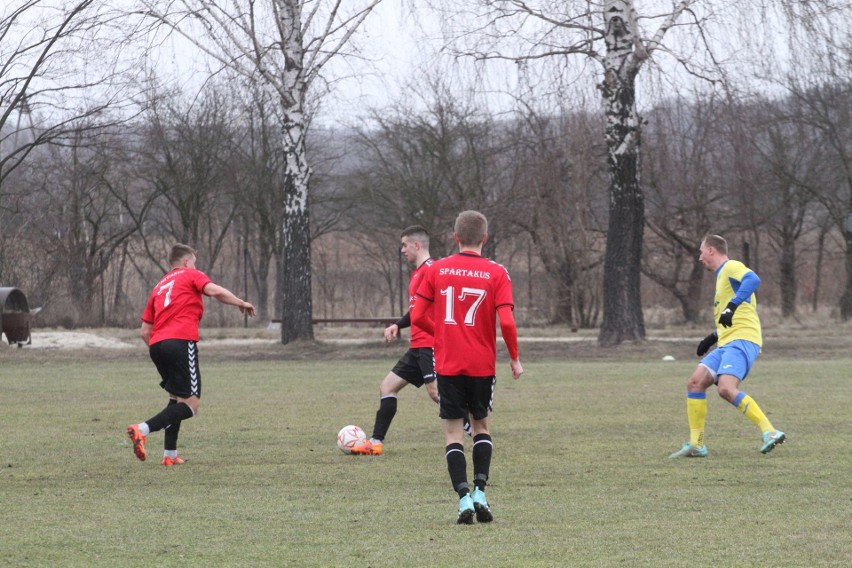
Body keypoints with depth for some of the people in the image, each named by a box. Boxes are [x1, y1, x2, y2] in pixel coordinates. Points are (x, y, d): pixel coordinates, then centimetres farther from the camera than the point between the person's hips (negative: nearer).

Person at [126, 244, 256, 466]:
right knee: (190, 405, -9)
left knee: (177, 397, 23)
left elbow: (144, 331, 24)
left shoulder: (159, 287, 28)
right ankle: (143, 429, -27)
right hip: (181, 342, -7)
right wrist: (241, 304, 5)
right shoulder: (191, 275, 11)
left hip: (156, 345, 7)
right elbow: (215, 291, -9)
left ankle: (170, 454, 15)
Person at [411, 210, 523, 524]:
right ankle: (480, 492, 5)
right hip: (483, 365, 0)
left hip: (447, 365, 0)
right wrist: (514, 358, 0)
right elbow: (507, 322, -14)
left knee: (453, 431, 5)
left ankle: (464, 498, -9)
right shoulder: (496, 273, -6)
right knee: (481, 425, 19)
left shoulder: (437, 270, -2)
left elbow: (417, 316, -1)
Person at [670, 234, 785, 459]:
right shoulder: (722, 275, 28)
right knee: (695, 382, 0)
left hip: (742, 340, -10)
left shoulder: (731, 267, -2)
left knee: (726, 389, -27)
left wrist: (732, 306, -32)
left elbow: (753, 280, -26)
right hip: (726, 343, 10)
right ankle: (696, 444, 2)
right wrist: (713, 337, 32)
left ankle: (769, 432, -26)